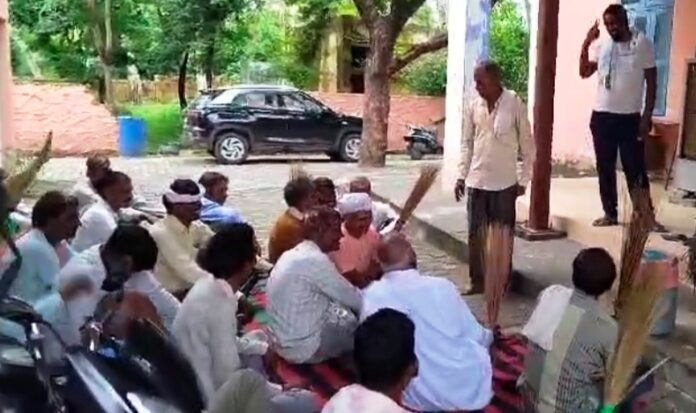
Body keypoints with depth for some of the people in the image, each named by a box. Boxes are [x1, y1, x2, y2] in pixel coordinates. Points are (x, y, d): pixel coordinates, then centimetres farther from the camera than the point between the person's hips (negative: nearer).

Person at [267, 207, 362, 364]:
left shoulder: (292, 254, 7)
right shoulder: (315, 260, -21)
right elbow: (355, 300, -13)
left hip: (283, 342, 9)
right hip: (304, 348, -9)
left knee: (349, 314, 18)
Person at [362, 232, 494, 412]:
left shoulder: (371, 295, -6)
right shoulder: (442, 285, -4)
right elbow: (477, 336, 6)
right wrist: (490, 335, 30)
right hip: (472, 390, 1)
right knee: (480, 342, 29)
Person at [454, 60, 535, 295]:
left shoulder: (515, 105, -8)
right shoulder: (473, 106, 2)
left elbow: (527, 144, -3)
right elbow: (467, 143, 9)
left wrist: (523, 179, -3)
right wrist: (462, 176, 6)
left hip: (504, 182, -3)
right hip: (477, 181, 3)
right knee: (476, 234, 6)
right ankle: (477, 280, 19)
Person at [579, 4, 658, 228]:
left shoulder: (642, 44, -5)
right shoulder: (603, 45, 7)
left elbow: (651, 82, -5)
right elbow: (585, 72, 4)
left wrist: (647, 117, -10)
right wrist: (586, 44, -9)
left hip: (629, 117, -4)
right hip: (602, 115, 4)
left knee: (634, 170, 0)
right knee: (605, 168, 9)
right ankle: (610, 213, 20)